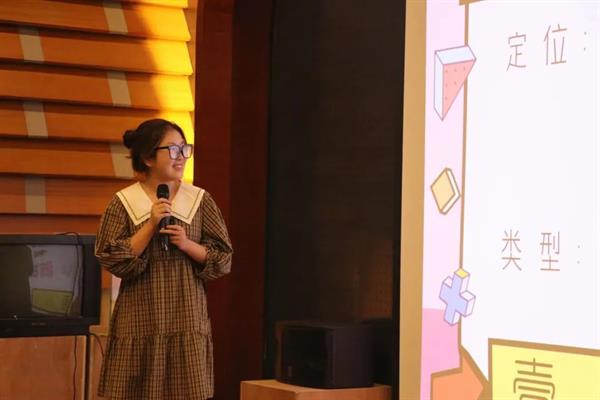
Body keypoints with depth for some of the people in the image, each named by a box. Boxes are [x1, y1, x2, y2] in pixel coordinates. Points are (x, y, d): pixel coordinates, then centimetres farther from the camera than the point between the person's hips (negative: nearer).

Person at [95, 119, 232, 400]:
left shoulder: (200, 201, 5)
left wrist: (187, 244, -12)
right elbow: (113, 260, -7)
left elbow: (223, 259, 4)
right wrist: (150, 226, -14)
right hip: (141, 321, -1)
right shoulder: (123, 203, 0)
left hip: (186, 321, 1)